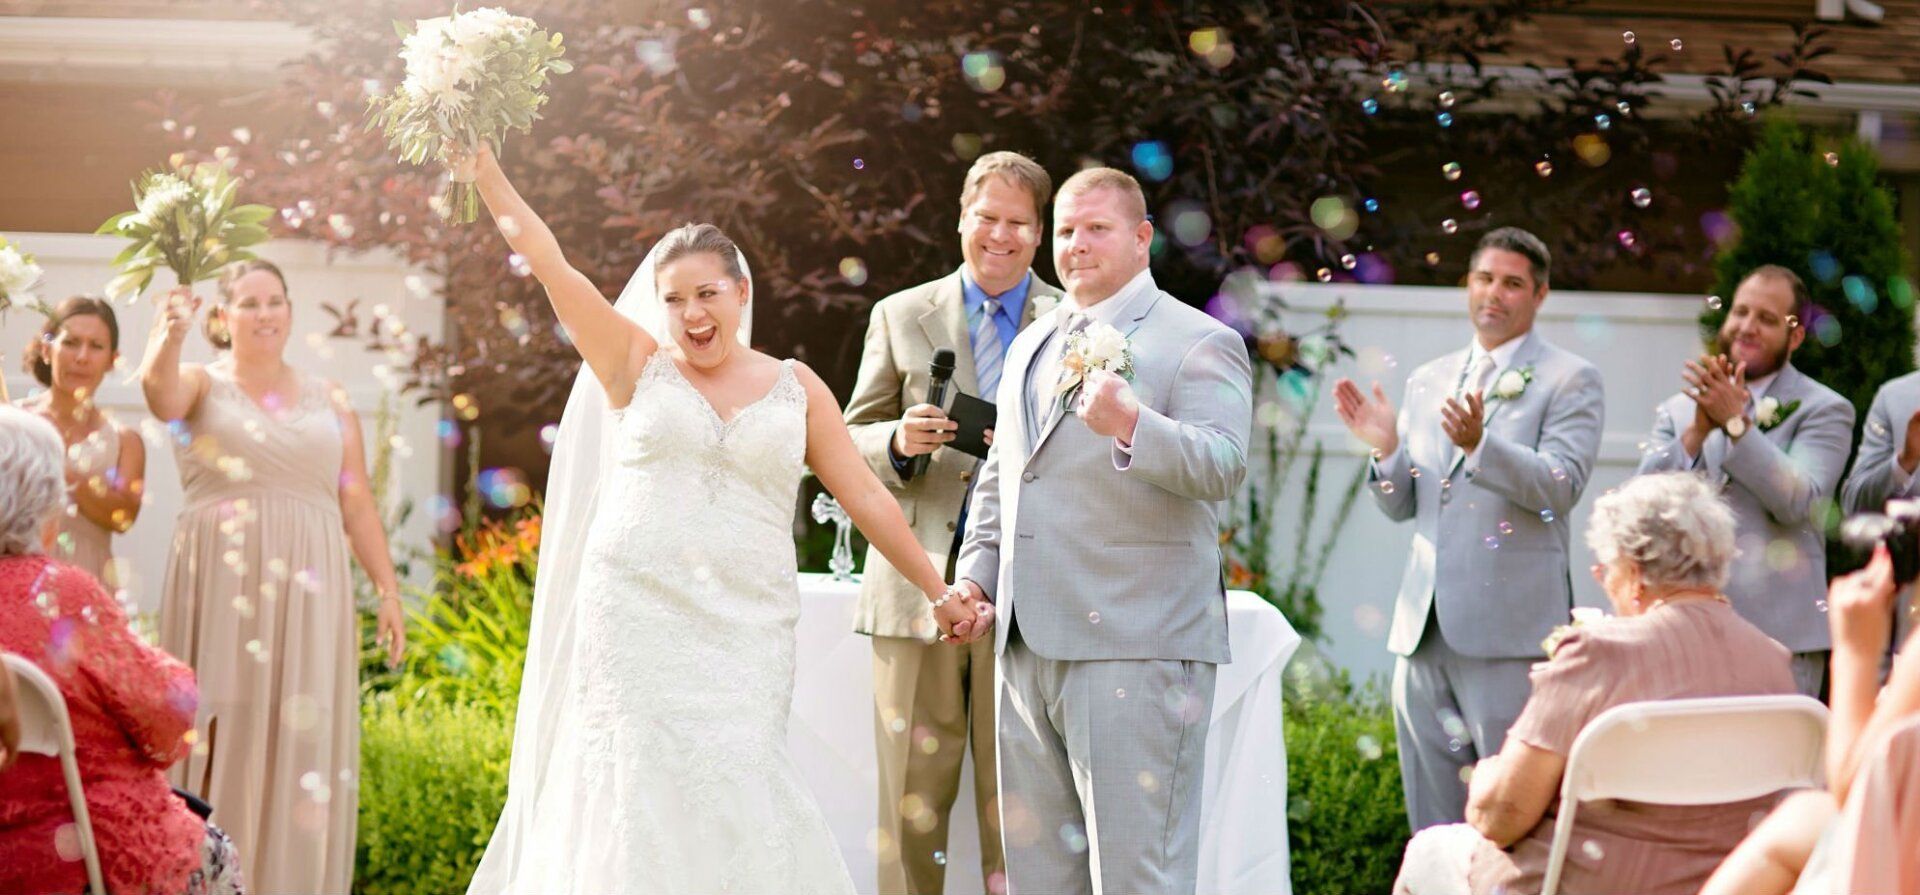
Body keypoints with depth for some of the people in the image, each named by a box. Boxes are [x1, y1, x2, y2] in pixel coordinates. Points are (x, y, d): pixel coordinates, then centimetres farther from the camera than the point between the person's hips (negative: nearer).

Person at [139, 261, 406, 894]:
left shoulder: (327, 399, 14)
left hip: (306, 592, 2)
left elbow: (357, 502, 11)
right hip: (221, 587, -2)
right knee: (223, 730, -5)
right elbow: (160, 391, -19)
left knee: (302, 740, -1)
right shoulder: (203, 385, 6)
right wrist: (171, 335, -40)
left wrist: (388, 589, 3)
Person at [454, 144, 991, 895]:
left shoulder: (796, 389, 10)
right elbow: (551, 267, 0)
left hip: (745, 629, 0)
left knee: (737, 787, -10)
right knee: (646, 790, -6)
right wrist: (484, 171, -7)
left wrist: (938, 591, 11)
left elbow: (867, 499, 12)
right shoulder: (638, 366, 7)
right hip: (638, 616, 0)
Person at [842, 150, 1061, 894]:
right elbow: (851, 441, 11)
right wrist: (898, 441, -11)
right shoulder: (900, 316, 12)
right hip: (920, 586, 1)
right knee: (911, 799, 2)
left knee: (1016, 802, 0)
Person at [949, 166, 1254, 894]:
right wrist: (976, 573, 15)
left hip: (1136, 648, -7)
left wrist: (1132, 426, -36)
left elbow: (1222, 466, -18)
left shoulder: (1199, 344, -2)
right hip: (1027, 644, 7)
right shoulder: (1031, 347, 21)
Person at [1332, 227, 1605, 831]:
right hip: (1426, 624, 6)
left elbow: (1561, 487, -13)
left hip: (1510, 627, -6)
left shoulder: (1570, 380, 1)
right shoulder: (1427, 382, 18)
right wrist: (1386, 447, -2)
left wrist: (1479, 445, -27)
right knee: (1432, 817, 10)